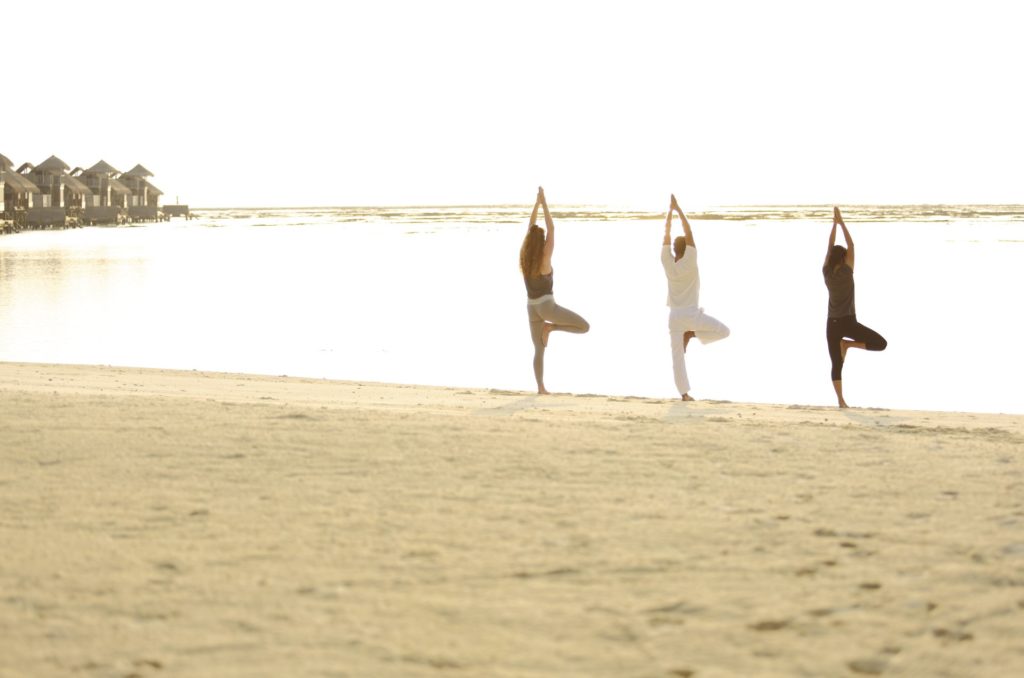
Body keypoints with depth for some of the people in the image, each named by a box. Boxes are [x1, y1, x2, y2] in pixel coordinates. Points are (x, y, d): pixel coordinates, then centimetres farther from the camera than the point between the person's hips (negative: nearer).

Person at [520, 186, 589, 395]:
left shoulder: (525, 258, -2)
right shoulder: (544, 258, -15)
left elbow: (530, 229, 5)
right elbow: (551, 229, -15)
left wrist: (536, 203, 5)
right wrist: (544, 203, -12)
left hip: (532, 307, 6)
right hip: (547, 306, -6)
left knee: (539, 350, 12)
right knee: (584, 327, -1)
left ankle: (540, 387, 5)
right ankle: (551, 327, -10)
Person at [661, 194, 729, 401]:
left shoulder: (668, 263, -3)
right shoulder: (689, 262, -10)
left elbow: (666, 235, 3)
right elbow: (688, 232, -10)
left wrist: (670, 210, 8)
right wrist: (679, 209, -6)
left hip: (674, 316, 4)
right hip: (692, 314, -4)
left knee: (678, 356, 3)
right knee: (724, 331, 10)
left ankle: (684, 393, -6)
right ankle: (691, 334, -6)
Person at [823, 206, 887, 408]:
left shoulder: (826, 272, 1)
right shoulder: (846, 271, -9)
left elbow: (830, 247, 10)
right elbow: (851, 245, -4)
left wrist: (834, 224, 12)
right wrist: (841, 222, 1)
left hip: (832, 324, 5)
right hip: (848, 322, -5)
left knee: (837, 365, 5)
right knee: (881, 343, 0)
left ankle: (841, 401, -4)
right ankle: (847, 344, -8)